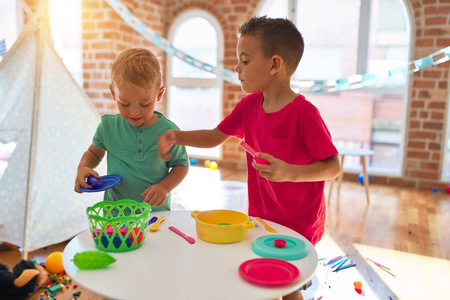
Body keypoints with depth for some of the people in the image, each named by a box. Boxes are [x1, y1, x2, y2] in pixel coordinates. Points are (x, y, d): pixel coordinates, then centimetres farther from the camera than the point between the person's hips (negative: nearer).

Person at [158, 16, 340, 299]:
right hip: (260, 218, 6)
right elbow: (215, 137, 6)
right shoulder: (249, 105, -2)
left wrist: (290, 172, -34)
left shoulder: (303, 113, -23)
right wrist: (176, 136, -9)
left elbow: (334, 166, -19)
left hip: (298, 225, -6)